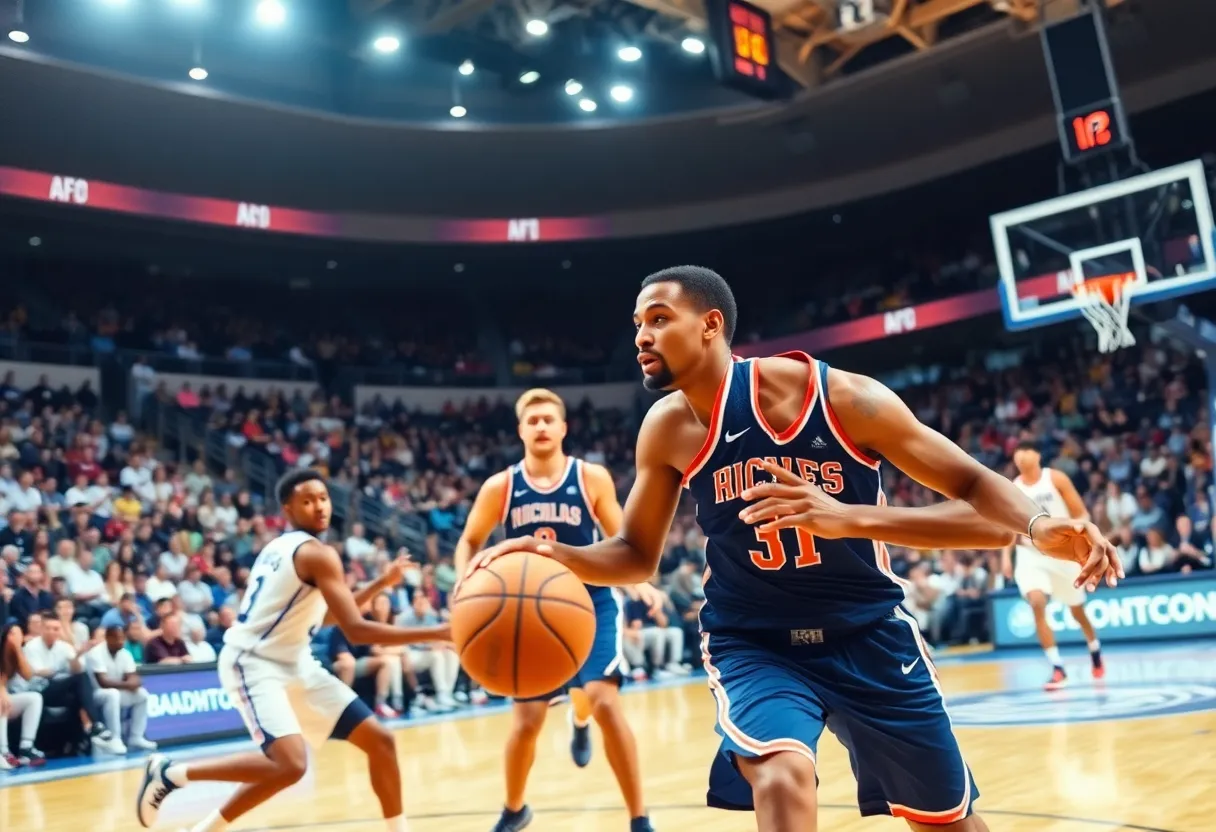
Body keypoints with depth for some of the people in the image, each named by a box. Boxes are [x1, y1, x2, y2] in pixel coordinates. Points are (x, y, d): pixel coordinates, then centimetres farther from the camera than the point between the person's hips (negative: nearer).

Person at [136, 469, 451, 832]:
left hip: (294, 665, 10)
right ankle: (169, 772, -6)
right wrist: (436, 633, -24)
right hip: (254, 664, -10)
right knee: (290, 765, -26)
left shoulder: (283, 546, 12)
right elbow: (356, 630, -24)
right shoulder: (317, 553, -17)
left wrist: (381, 584, 15)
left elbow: (324, 616, 22)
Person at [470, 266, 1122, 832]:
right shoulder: (667, 430, -10)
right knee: (780, 779, -30)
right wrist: (557, 554, -18)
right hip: (752, 642, 1)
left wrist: (1040, 528, -36)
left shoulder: (841, 397, -20)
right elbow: (637, 554, 2)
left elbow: (976, 488, -14)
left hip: (868, 632, 0)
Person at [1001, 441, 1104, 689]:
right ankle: (1058, 669, -16)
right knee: (1037, 604, -22)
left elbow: (1081, 514, -6)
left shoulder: (1056, 478, -8)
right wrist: (1006, 555, -6)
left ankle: (1095, 651, 45)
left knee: (1077, 610, 14)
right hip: (1031, 554, 1)